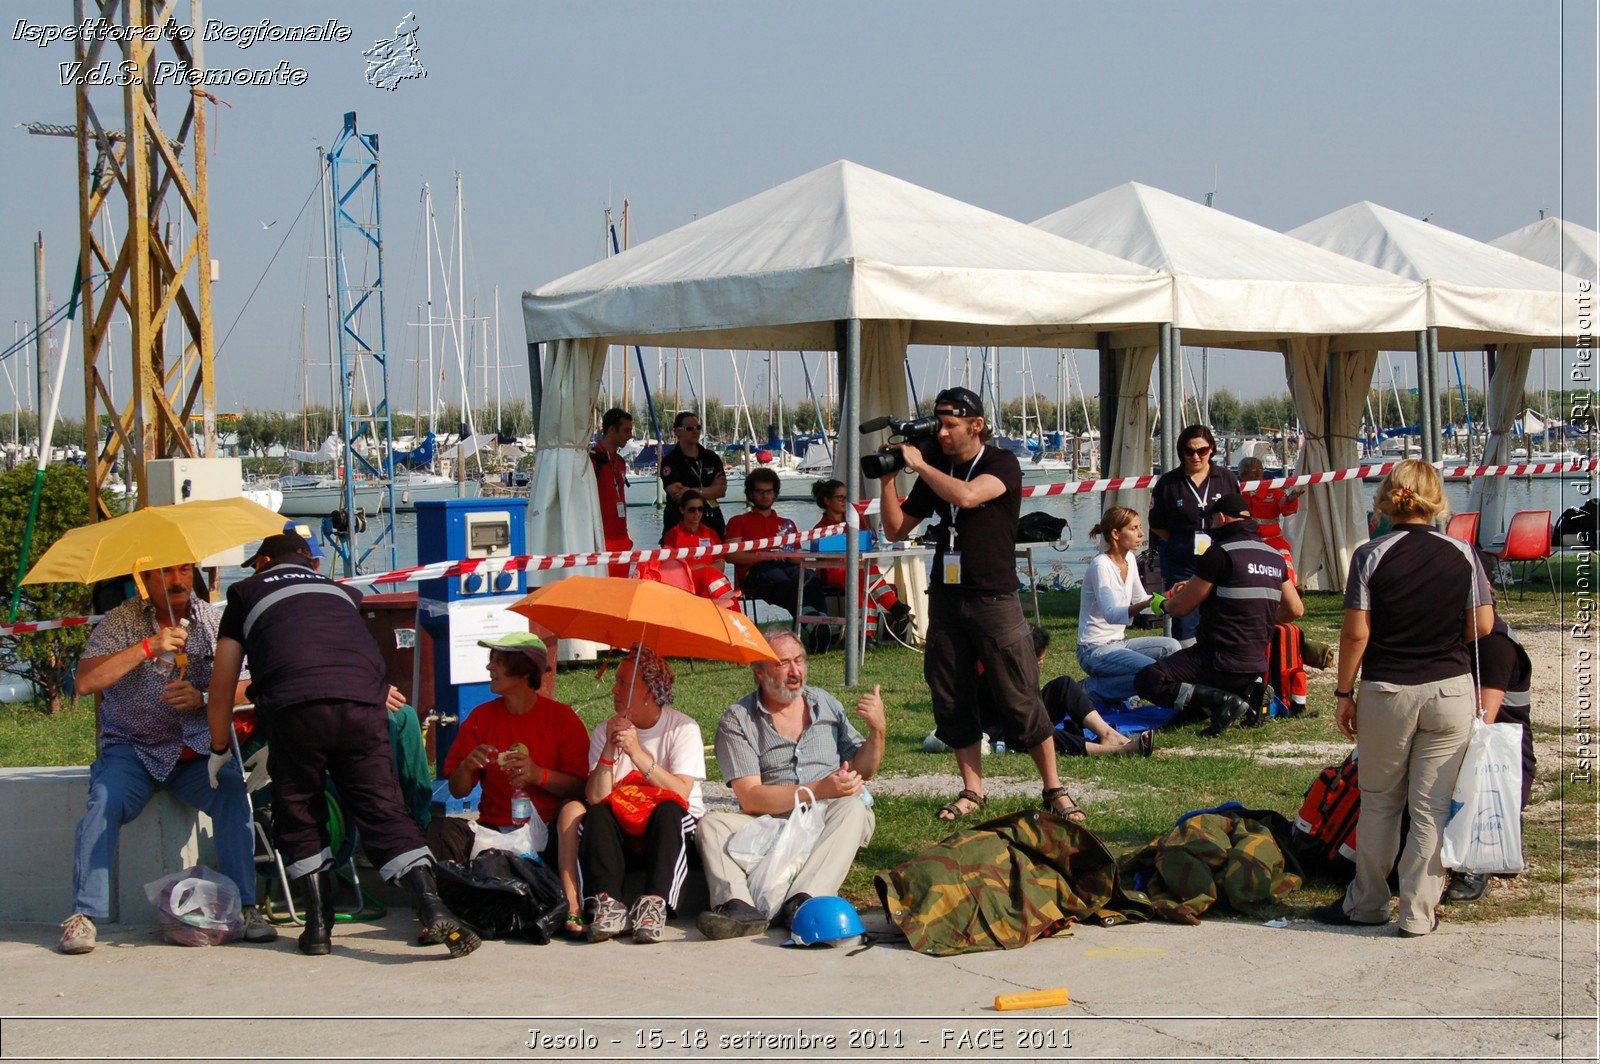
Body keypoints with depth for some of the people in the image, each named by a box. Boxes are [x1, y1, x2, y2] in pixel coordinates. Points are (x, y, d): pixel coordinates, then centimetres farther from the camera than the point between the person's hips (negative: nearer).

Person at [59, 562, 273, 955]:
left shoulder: (212, 620, 5)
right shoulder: (120, 622, -1)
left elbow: (239, 690, 1)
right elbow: (85, 682, -15)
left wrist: (202, 699, -20)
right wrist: (148, 647, -22)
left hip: (198, 748, 1)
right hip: (132, 747, -1)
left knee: (231, 792, -26)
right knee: (104, 803, -28)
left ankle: (245, 907, -20)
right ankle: (83, 915, -21)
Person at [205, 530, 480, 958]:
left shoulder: (249, 593, 26)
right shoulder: (341, 593, 33)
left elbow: (221, 690, 27)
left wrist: (220, 750, 39)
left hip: (294, 705, -2)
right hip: (362, 704, 2)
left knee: (298, 815, 15)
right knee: (384, 810, 3)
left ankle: (319, 927, 11)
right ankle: (433, 907, -13)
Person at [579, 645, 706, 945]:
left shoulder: (682, 727, -5)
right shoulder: (605, 731, 3)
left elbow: (681, 792, -21)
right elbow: (594, 797, -10)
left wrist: (638, 753, -28)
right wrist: (609, 750, -22)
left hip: (675, 830, -2)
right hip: (622, 836, 2)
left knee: (669, 810, -33)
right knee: (597, 814, -27)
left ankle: (654, 904, -46)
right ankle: (607, 904, -41)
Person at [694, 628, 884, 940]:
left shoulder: (825, 704, 15)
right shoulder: (737, 721, 2)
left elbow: (861, 771, 18)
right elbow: (749, 798, -10)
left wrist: (877, 730, -1)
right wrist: (819, 790, -21)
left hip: (826, 822, 2)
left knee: (852, 808, -30)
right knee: (713, 823, -25)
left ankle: (803, 900, -49)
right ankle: (738, 905, -50)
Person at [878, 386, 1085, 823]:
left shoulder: (1002, 464, -5)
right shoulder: (936, 470, 11)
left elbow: (966, 496, -25)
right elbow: (896, 529, 11)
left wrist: (919, 464, -13)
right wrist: (888, 478, -1)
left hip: (995, 598, -5)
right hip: (946, 598, 5)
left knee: (1021, 700, -5)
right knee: (952, 702, 5)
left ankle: (1054, 789, 4)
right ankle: (972, 790, 15)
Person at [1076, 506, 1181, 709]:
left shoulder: (1129, 560, 8)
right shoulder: (1101, 566, -18)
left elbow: (1141, 600, 20)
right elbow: (1111, 614, -31)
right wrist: (1148, 603, -45)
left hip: (1118, 643, 9)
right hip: (1095, 650, -9)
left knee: (1171, 646, -3)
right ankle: (1093, 690, -8)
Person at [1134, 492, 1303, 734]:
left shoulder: (1220, 554, -13)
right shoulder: (1275, 557, 9)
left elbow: (1181, 608, -7)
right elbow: (1295, 610, 18)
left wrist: (1167, 602, 17)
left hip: (1219, 659, -8)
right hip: (1256, 664, 8)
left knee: (1146, 681, -9)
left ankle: (1223, 700, -19)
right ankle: (1246, 693, 5)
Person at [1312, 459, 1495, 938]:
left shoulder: (1370, 556, -7)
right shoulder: (1462, 554, -2)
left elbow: (1355, 633, -9)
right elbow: (1482, 625, 0)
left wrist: (1344, 692, 0)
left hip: (1387, 692, -1)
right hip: (1451, 690, 1)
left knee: (1379, 802, 14)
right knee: (1433, 806, 5)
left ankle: (1367, 903, 23)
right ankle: (1419, 913, 6)